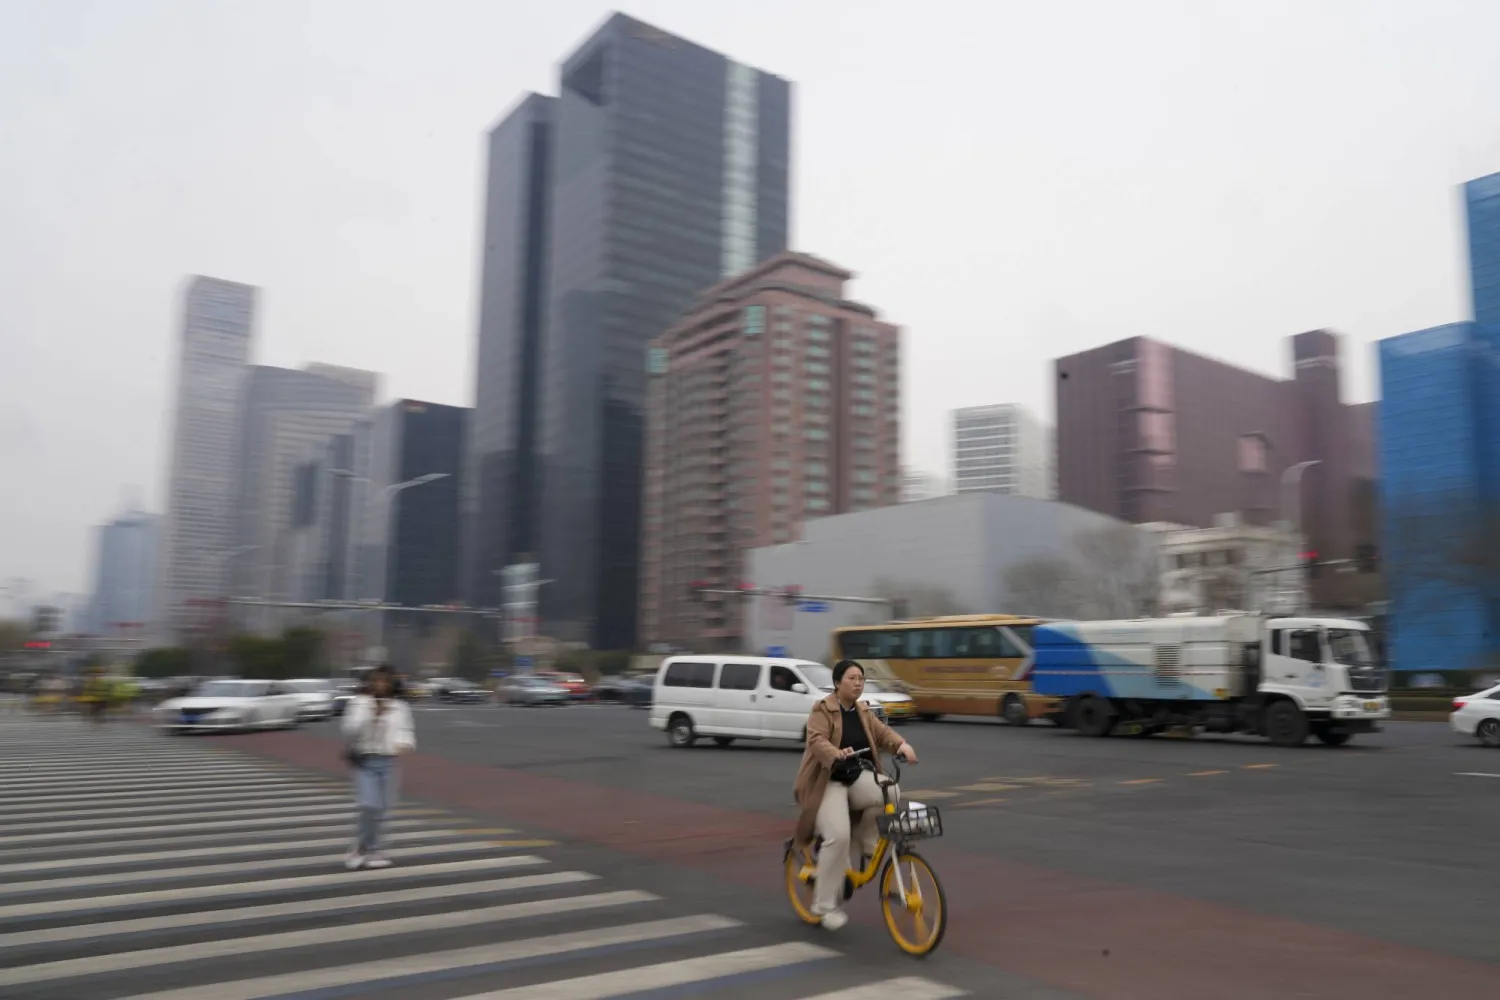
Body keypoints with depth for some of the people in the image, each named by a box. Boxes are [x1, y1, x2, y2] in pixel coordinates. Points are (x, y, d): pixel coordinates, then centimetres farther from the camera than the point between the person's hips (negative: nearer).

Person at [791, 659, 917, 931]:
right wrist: (836, 754, -45)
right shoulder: (822, 710, -10)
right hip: (828, 780, -6)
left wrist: (902, 745, -23)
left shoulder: (863, 712, 11)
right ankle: (825, 905, -6)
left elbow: (883, 733, -2)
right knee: (838, 836, -23)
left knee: (890, 793, -24)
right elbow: (817, 740, -25)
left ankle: (865, 843, 0)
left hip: (858, 777, 6)